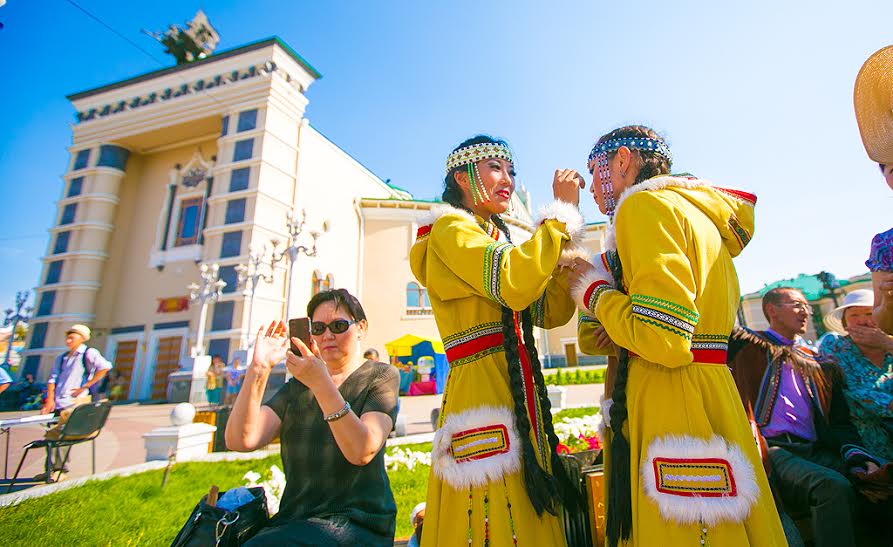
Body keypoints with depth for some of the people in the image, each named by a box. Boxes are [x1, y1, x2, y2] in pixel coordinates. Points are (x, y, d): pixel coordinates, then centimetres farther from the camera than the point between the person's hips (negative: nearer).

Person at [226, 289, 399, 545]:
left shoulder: (381, 376, -2)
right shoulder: (298, 385, 11)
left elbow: (362, 452, -19)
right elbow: (241, 440, -3)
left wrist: (321, 382, -27)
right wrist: (258, 369, -14)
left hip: (356, 522, -4)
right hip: (293, 521, 5)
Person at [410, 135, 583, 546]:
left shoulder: (495, 238, 22)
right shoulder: (451, 228, -4)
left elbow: (551, 313, 13)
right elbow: (514, 286, -23)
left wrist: (567, 240, 6)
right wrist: (562, 211, -12)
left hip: (520, 397, 9)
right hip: (481, 386, -8)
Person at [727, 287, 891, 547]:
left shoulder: (820, 364, 25)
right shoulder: (748, 345, 12)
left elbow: (840, 421, 19)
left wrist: (857, 454, 1)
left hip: (816, 453, 5)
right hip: (767, 448, -5)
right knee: (833, 487, -31)